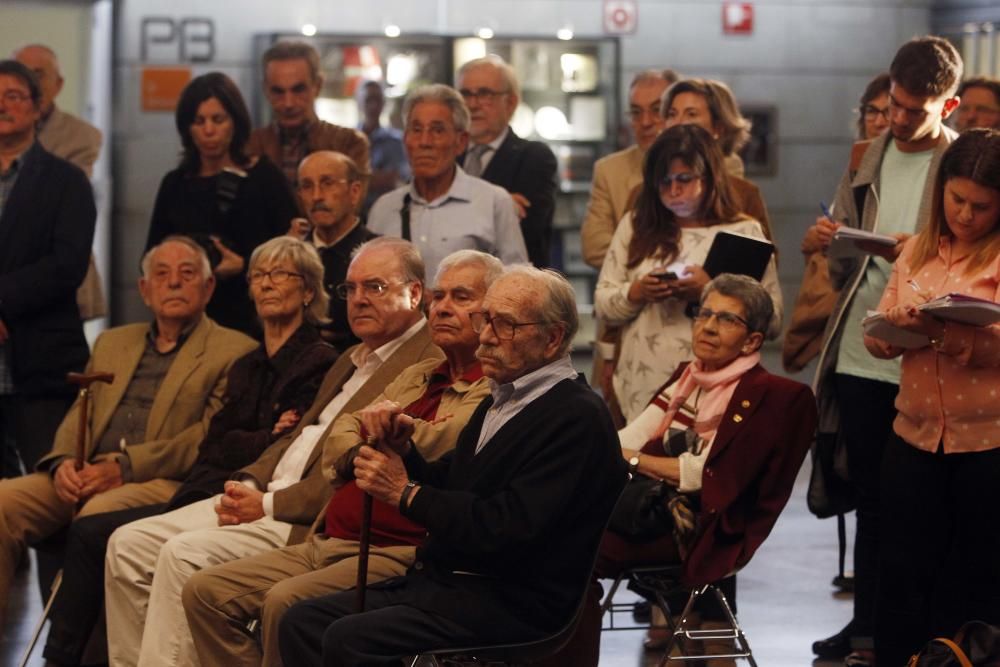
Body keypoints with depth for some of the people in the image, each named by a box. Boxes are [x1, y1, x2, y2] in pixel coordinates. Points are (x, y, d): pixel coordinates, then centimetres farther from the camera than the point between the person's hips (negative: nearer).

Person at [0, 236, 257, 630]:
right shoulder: (112, 343, 27)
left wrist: (124, 466, -15)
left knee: (98, 513, -36)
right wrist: (63, 462, -3)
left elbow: (211, 437, -6)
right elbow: (79, 416, 21)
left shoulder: (234, 353, 6)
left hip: (165, 483, -5)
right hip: (82, 479, 6)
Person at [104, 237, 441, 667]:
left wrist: (269, 504, -16)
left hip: (311, 520, -10)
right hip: (265, 494, 10)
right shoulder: (353, 360, 23)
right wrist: (249, 483, 3)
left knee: (183, 554, -25)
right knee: (128, 544, 0)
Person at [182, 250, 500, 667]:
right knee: (204, 592, -2)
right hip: (326, 543, 9)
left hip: (395, 554, -9)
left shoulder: (496, 390, -4)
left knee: (285, 602, -30)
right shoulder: (418, 375, 22)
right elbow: (336, 450, 15)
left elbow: (437, 443, -22)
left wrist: (379, 422, -7)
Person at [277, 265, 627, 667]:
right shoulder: (501, 400, 17)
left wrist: (405, 493, -13)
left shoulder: (578, 418, -14)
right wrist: (401, 452, -2)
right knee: (301, 622, -2)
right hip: (440, 581, 9)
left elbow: (507, 530, -22)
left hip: (512, 606, -9)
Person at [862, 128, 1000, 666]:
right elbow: (876, 337, 10)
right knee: (902, 572, 10)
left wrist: (944, 332, -31)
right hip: (915, 435, 5)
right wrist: (899, 326, -12)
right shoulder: (918, 250, 10)